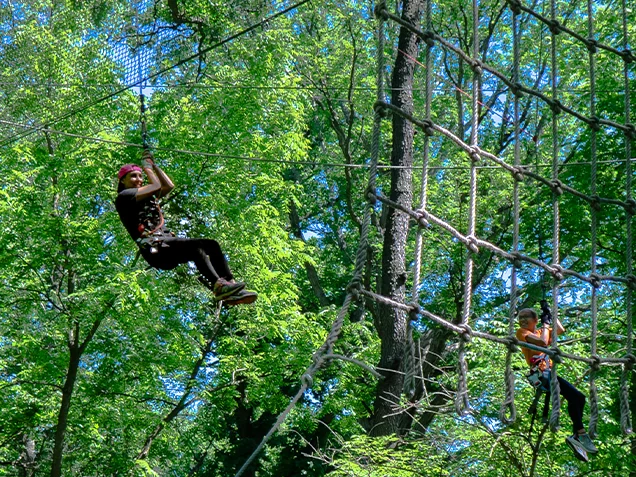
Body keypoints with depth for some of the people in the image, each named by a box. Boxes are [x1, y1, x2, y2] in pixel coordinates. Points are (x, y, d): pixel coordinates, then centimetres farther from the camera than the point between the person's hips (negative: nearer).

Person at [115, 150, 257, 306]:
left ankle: (232, 291, -19)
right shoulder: (123, 197, 3)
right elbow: (156, 186, -5)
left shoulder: (147, 196, 28)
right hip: (154, 249, -9)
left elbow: (169, 185, 26)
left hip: (167, 242, 9)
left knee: (212, 245, -7)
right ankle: (218, 286, -43)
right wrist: (147, 166, 10)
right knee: (195, 246, -31)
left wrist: (154, 165, 27)